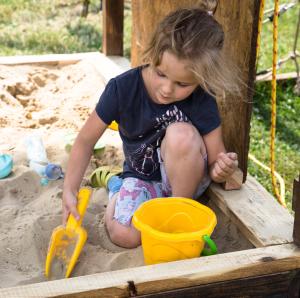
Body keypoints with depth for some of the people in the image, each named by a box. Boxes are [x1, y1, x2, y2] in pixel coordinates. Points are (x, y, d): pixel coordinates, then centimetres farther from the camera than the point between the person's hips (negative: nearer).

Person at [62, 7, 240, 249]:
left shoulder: (202, 100, -23)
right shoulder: (123, 88, -22)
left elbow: (215, 164, -17)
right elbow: (86, 140, -12)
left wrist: (222, 169, -41)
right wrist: (70, 190, -20)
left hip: (184, 178, 0)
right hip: (142, 176, 0)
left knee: (181, 133, -33)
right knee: (124, 236, -25)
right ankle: (118, 193, 10)